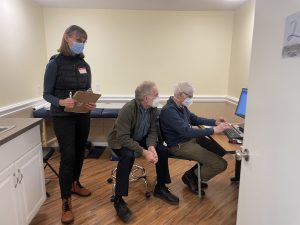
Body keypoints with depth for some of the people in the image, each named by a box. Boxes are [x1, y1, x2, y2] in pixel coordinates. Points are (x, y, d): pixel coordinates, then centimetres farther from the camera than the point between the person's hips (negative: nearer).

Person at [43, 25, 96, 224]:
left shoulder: (85, 65, 5)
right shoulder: (55, 63, -8)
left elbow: (88, 91, 9)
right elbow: (47, 94, -7)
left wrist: (91, 103, -12)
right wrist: (61, 102, -26)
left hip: (83, 116, 5)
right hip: (63, 117, -5)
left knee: (80, 152, 15)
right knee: (68, 156, -6)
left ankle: (75, 184, 39)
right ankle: (66, 203, 7)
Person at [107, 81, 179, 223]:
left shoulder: (153, 109, -10)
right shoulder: (128, 109, -31)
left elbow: (152, 131, -6)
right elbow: (123, 138, -33)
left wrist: (151, 147, -26)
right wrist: (144, 152, -38)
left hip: (140, 139, 6)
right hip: (120, 141, -6)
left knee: (162, 151, -12)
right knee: (128, 156, -36)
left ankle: (160, 188, 8)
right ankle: (118, 199, -20)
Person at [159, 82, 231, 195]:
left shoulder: (181, 106, 6)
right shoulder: (169, 110, -24)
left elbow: (195, 119, 18)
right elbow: (187, 131, -31)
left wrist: (215, 122, 4)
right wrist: (214, 130, -27)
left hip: (191, 139, 10)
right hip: (180, 146, -10)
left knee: (221, 149, 12)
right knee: (221, 164, -13)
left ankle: (194, 172, 19)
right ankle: (191, 178, 10)